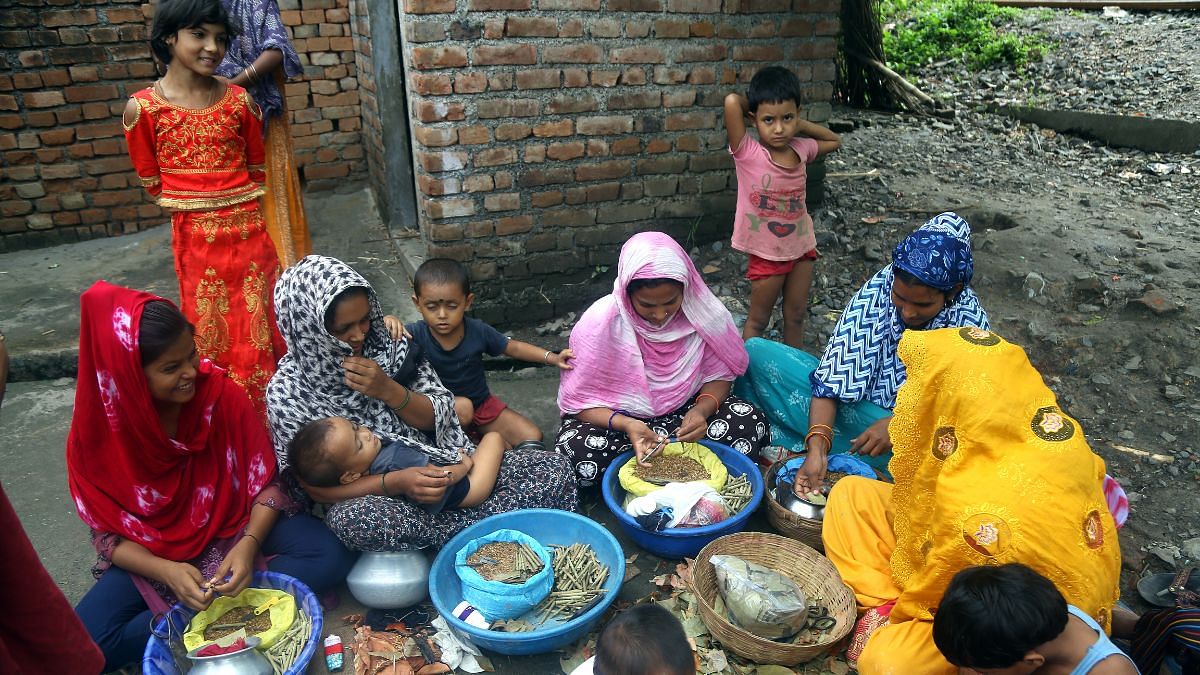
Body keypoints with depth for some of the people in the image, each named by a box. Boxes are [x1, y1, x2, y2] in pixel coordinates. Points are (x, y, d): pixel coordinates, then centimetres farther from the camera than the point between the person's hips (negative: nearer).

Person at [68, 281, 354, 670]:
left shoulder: (221, 394, -17)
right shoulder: (97, 433, -15)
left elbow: (266, 481, -11)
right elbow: (109, 537, -9)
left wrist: (249, 544, -28)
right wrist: (167, 572, -27)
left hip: (236, 526, 1)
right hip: (155, 555, 0)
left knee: (330, 559, -25)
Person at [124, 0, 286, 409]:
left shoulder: (239, 101, -1)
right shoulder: (143, 108, -7)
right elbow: (152, 181, 4)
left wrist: (241, 207, 14)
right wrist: (192, 208, 9)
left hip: (250, 233, 2)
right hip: (195, 238, -1)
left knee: (259, 326, 10)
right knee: (212, 331, 9)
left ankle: (266, 413, 25)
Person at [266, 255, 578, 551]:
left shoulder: (391, 343, -3)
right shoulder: (288, 393, -11)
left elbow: (439, 418, 1)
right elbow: (316, 487, -10)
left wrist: (389, 390, -19)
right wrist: (395, 482, -26)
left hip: (438, 467, 3)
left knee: (554, 469, -11)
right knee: (350, 519, -39)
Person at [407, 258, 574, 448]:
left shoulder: (478, 331, -15)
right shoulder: (415, 334, -24)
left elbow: (513, 347, -2)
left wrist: (552, 358, -11)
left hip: (482, 402, 3)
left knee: (532, 436, -7)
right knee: (462, 407, -37)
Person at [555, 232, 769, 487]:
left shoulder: (703, 312, -17)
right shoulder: (599, 322, -22)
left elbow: (718, 375, -3)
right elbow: (580, 401, -16)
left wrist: (702, 410, -26)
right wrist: (626, 425, -34)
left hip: (684, 409, 2)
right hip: (617, 418, -2)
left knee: (751, 424, -21)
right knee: (572, 455, -31)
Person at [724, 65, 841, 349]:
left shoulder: (801, 148, -6)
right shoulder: (748, 153, -22)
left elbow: (834, 141, 16)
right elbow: (732, 101, -36)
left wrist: (799, 123, 0)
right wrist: (754, 107, -14)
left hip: (802, 248, 5)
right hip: (766, 254, -5)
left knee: (796, 316, 21)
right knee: (758, 320, 14)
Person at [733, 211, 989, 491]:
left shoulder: (970, 322, -17)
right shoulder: (877, 290, -16)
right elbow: (834, 374, -20)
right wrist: (817, 446, -32)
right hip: (852, 399, 1)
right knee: (757, 353, -13)